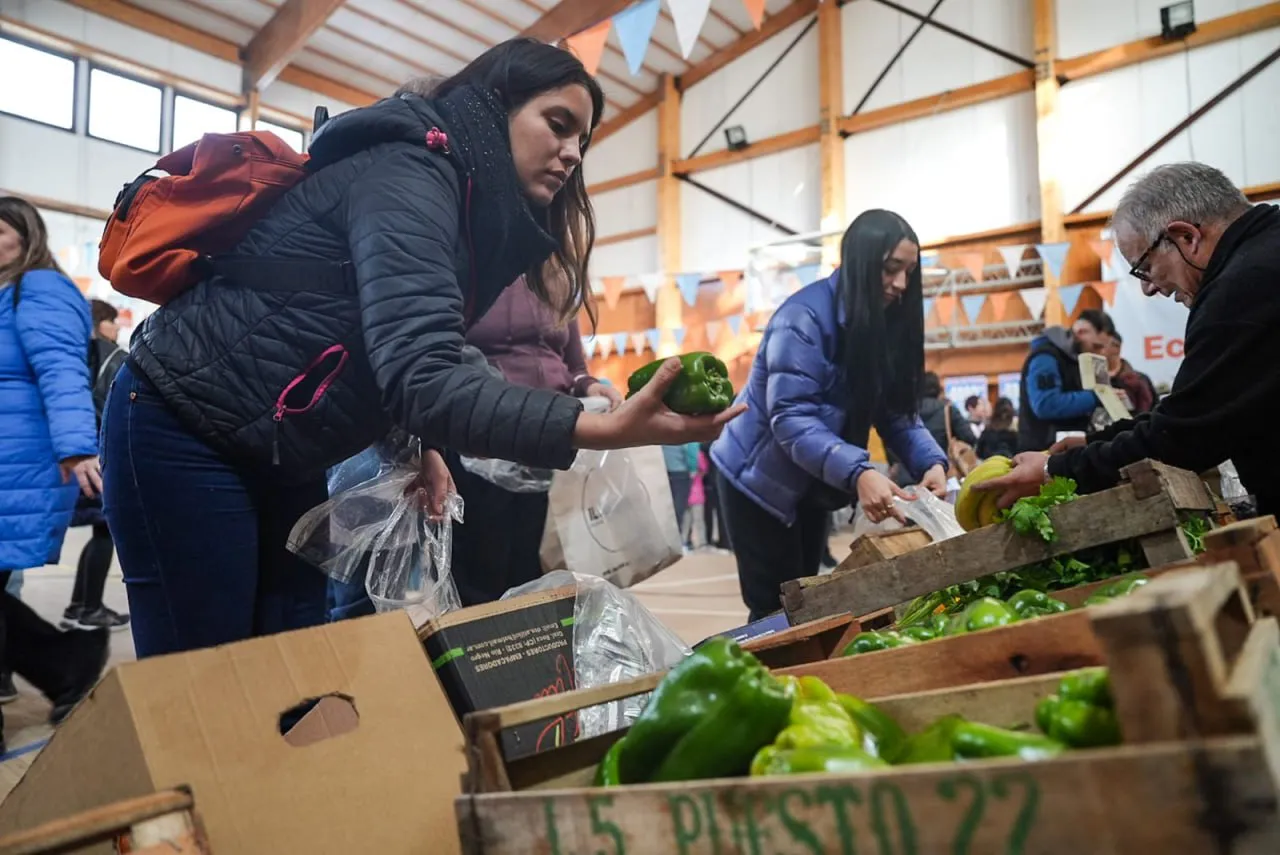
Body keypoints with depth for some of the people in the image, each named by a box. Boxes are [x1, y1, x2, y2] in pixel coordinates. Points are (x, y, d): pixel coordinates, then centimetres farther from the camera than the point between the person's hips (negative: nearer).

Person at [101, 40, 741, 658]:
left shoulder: (472, 212, 6)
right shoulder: (408, 171, -22)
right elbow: (419, 378, -36)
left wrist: (419, 445, -5)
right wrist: (606, 429, -42)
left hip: (280, 458, 9)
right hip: (183, 432, -9)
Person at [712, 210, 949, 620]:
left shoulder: (885, 324, -2)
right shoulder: (804, 318, -25)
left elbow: (896, 412, -5)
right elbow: (790, 417, -33)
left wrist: (931, 462, -23)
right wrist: (858, 473, -45)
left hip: (813, 486, 8)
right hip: (761, 478, -7)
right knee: (775, 608, -1)